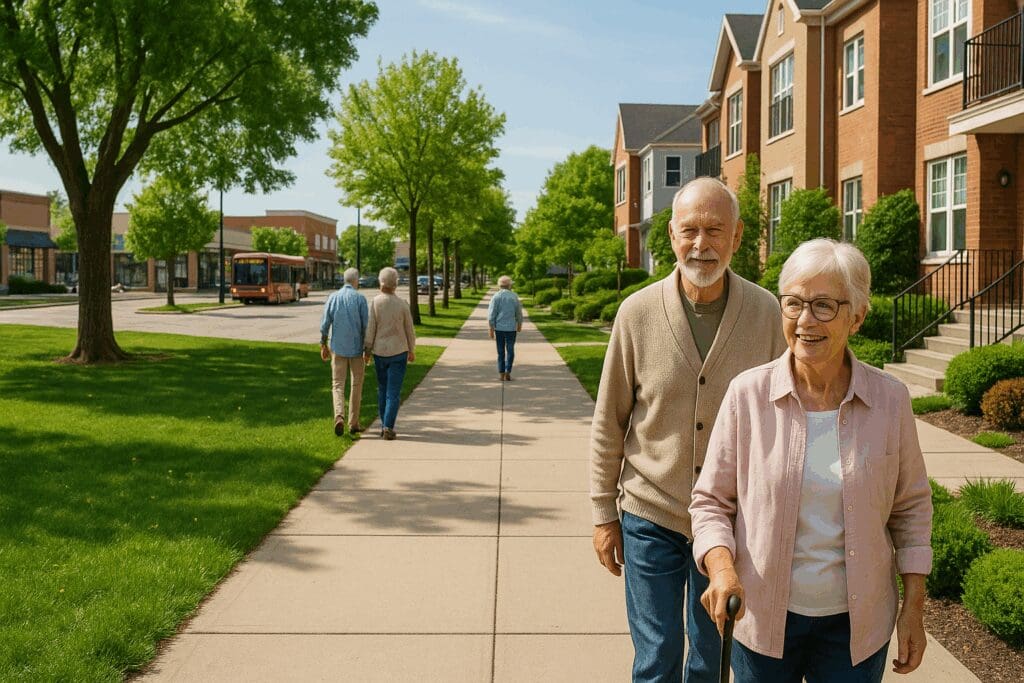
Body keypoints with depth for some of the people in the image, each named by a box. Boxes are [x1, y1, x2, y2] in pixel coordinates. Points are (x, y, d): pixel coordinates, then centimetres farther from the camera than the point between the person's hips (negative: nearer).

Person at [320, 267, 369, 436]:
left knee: (338, 384, 7)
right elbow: (366, 325, -8)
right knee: (356, 385, 10)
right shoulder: (360, 298, -6)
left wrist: (323, 345, 12)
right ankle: (353, 423, 13)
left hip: (338, 348, 2)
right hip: (356, 348, -2)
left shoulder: (333, 297, 2)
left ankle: (339, 416, -16)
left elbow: (325, 323, 2)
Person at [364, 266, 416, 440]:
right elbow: (409, 330, 1)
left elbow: (370, 329, -7)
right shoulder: (402, 305, -6)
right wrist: (412, 351, 14)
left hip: (379, 352, 1)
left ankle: (384, 426, 20)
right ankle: (388, 428, -7)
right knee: (393, 392, 0)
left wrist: (367, 350, 4)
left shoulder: (375, 303, -7)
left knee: (382, 390, 15)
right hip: (398, 352, -1)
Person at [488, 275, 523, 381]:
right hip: (511, 328, 0)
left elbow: (491, 314, -8)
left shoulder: (496, 297, -5)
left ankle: (501, 373, 13)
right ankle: (508, 372, -4)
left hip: (499, 328, 0)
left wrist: (491, 329, -3)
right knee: (510, 351, 6)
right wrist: (520, 325, 23)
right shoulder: (514, 297, -1)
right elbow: (519, 313, 7)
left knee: (501, 351, 11)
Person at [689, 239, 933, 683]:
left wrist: (914, 608, 4)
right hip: (762, 617, 0)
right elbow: (711, 501, -5)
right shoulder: (747, 393, -12)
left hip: (857, 624, 1)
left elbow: (911, 507, 5)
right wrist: (721, 568, -22)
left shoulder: (890, 400, -8)